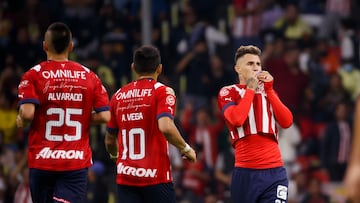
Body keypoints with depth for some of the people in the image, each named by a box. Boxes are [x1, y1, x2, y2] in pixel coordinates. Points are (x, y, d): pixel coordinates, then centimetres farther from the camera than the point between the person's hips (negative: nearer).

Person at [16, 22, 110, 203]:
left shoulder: (34, 75, -3)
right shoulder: (89, 76, 4)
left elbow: (27, 113, -17)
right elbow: (105, 116, -2)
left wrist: (21, 121, 5)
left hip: (42, 161, 0)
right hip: (77, 161, 0)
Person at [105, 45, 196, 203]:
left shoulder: (118, 96, 9)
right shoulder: (162, 92, -6)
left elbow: (109, 141, 17)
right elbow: (166, 127, -22)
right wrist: (186, 149, -6)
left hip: (125, 177, 4)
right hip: (156, 176, -4)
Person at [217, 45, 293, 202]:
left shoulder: (268, 92, 20)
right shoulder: (228, 93, 6)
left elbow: (287, 122, 5)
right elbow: (236, 120, -15)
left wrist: (268, 89, 2)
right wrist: (250, 89, -4)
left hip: (275, 172, 3)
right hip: (246, 172, -3)